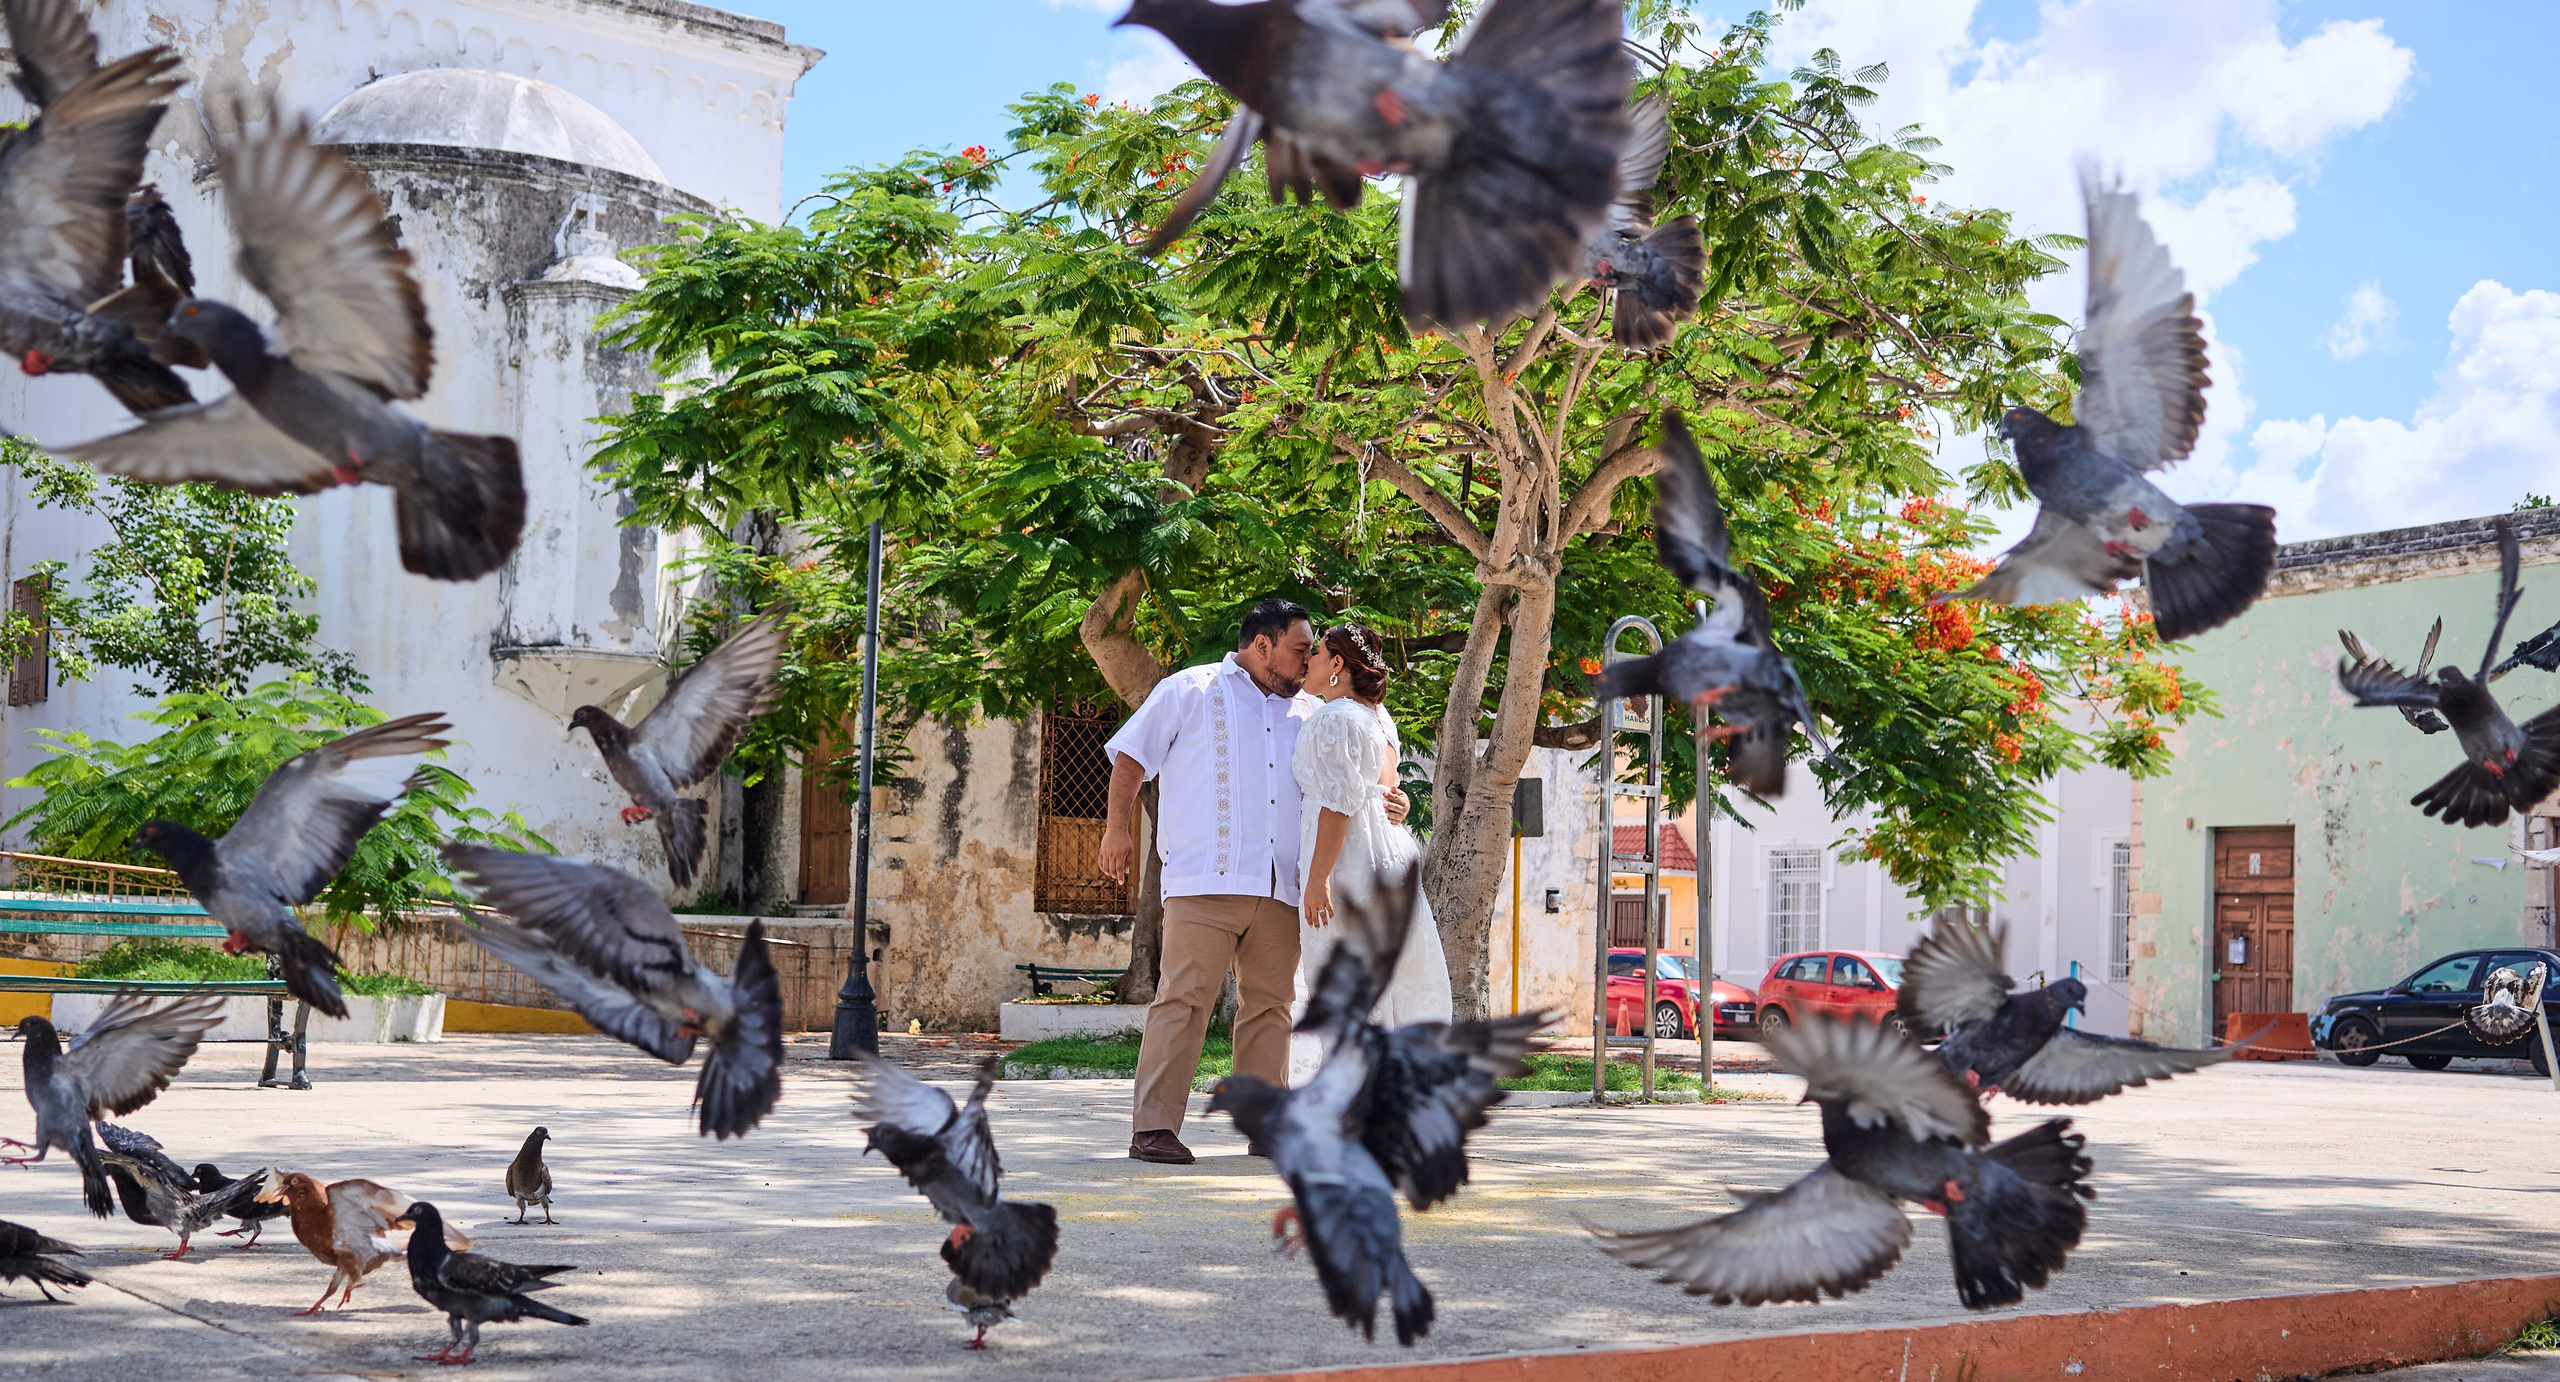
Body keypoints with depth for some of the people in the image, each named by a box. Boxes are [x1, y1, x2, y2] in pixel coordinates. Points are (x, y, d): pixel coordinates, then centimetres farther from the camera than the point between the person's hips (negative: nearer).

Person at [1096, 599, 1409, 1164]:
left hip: (1280, 887, 5)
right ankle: (1153, 1127, -9)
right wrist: (1118, 827, 1)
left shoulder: (1309, 712, 21)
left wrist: (1382, 803, 3)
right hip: (1204, 879, -5)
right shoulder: (1190, 691, 7)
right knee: (1185, 997, -10)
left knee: (1270, 1004, 6)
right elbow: (1131, 755, 8)